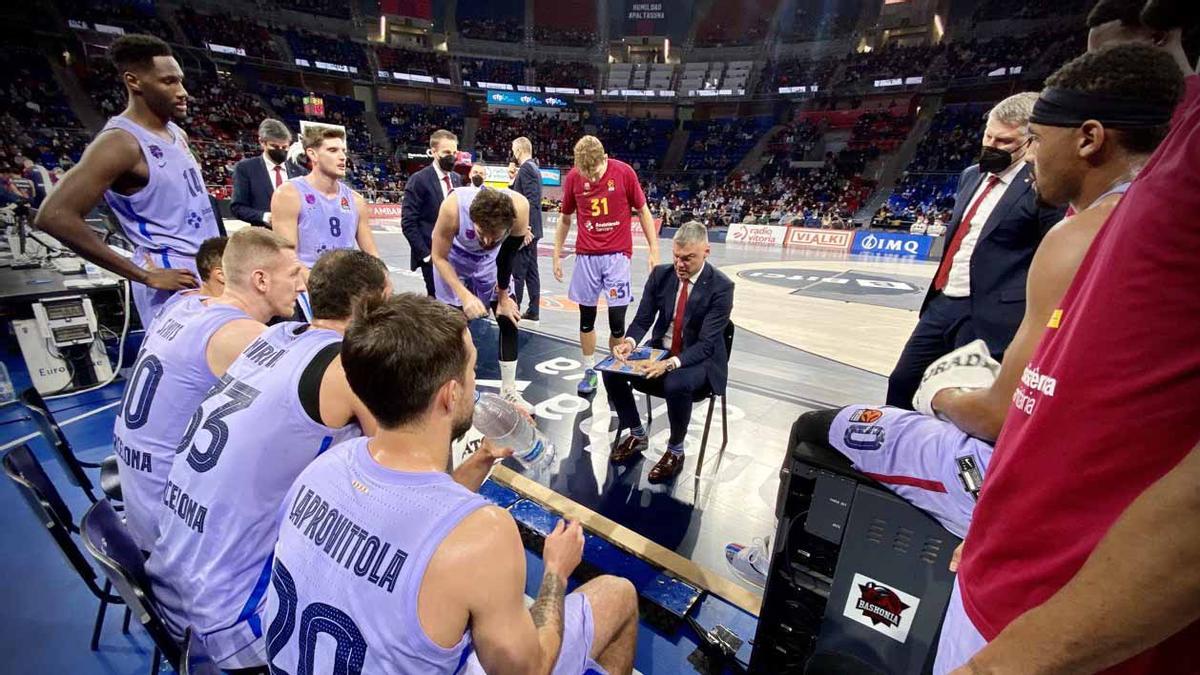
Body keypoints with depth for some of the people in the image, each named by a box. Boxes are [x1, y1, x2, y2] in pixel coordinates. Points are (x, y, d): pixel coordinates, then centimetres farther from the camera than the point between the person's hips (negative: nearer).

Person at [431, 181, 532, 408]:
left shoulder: (519, 208, -36)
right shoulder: (453, 207, -40)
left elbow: (508, 256, -16)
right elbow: (439, 257, -21)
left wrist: (503, 295, -4)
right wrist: (465, 295, -32)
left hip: (490, 261, 2)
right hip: (453, 260, -2)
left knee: (510, 320, -1)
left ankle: (509, 392, 15)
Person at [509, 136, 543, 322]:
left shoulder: (526, 169, -12)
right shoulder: (533, 168, 18)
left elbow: (531, 201, -22)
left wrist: (525, 228, -24)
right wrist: (512, 180, 10)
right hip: (529, 229, 10)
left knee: (518, 272, -5)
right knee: (531, 270, 11)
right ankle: (533, 311, 16)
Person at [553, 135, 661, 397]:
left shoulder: (624, 172, -7)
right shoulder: (572, 177, -2)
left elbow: (643, 212, 1)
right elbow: (565, 219, 10)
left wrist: (654, 251, -2)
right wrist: (557, 255, 9)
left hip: (617, 255, -2)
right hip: (586, 256, 2)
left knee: (617, 319, -2)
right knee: (587, 317, 8)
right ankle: (589, 371, 23)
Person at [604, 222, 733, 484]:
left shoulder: (721, 286, -18)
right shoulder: (660, 274, -4)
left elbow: (706, 343, -23)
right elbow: (642, 319, -1)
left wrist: (671, 363, -38)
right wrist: (630, 342, -24)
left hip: (701, 359, -5)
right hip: (660, 351, 5)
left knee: (676, 385, -37)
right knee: (611, 371, -14)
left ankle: (675, 450, -7)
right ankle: (637, 435, 8)